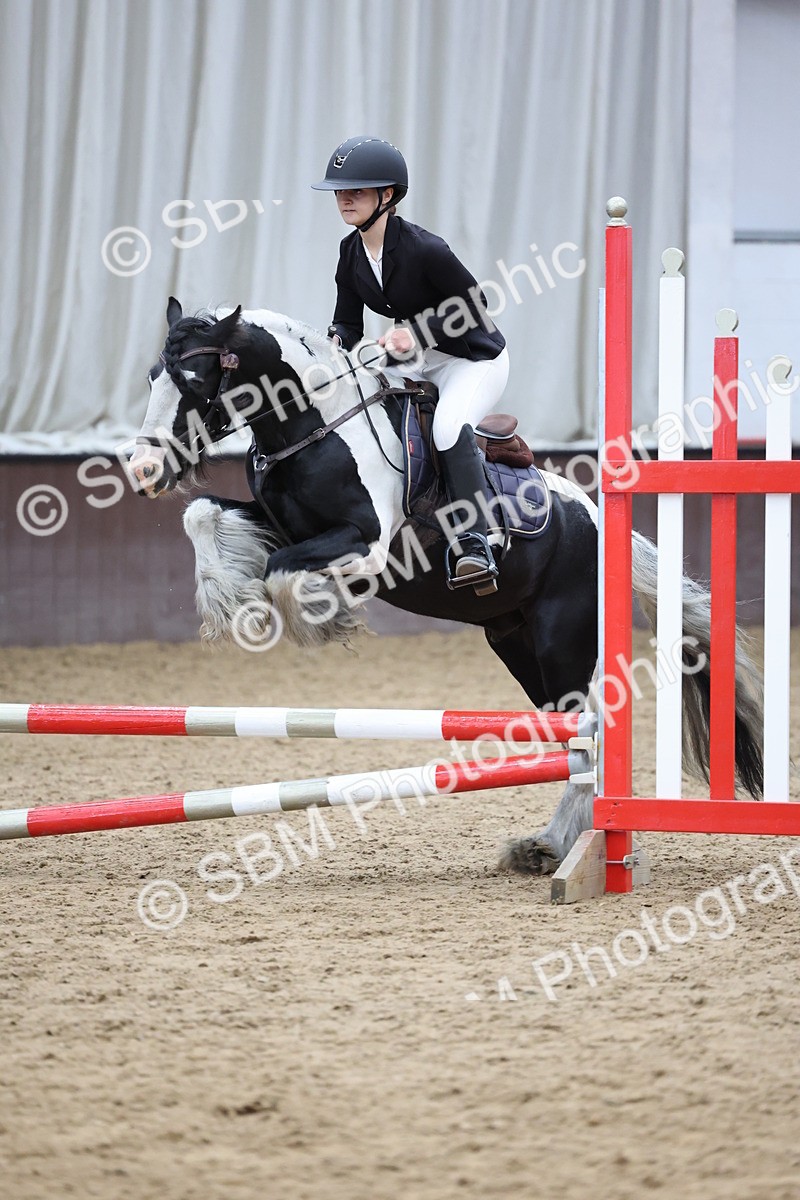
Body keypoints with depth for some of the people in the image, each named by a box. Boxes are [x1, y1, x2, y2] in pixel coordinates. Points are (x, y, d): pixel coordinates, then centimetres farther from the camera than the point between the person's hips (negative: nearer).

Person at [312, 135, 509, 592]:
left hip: (476, 358, -8)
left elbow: (475, 305, -20)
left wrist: (417, 333, -30)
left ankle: (474, 543, -34)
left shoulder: (424, 249, -26)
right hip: (419, 362, 9)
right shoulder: (352, 253, -3)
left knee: (450, 425, -34)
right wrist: (333, 342, -19)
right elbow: (350, 324, 4)